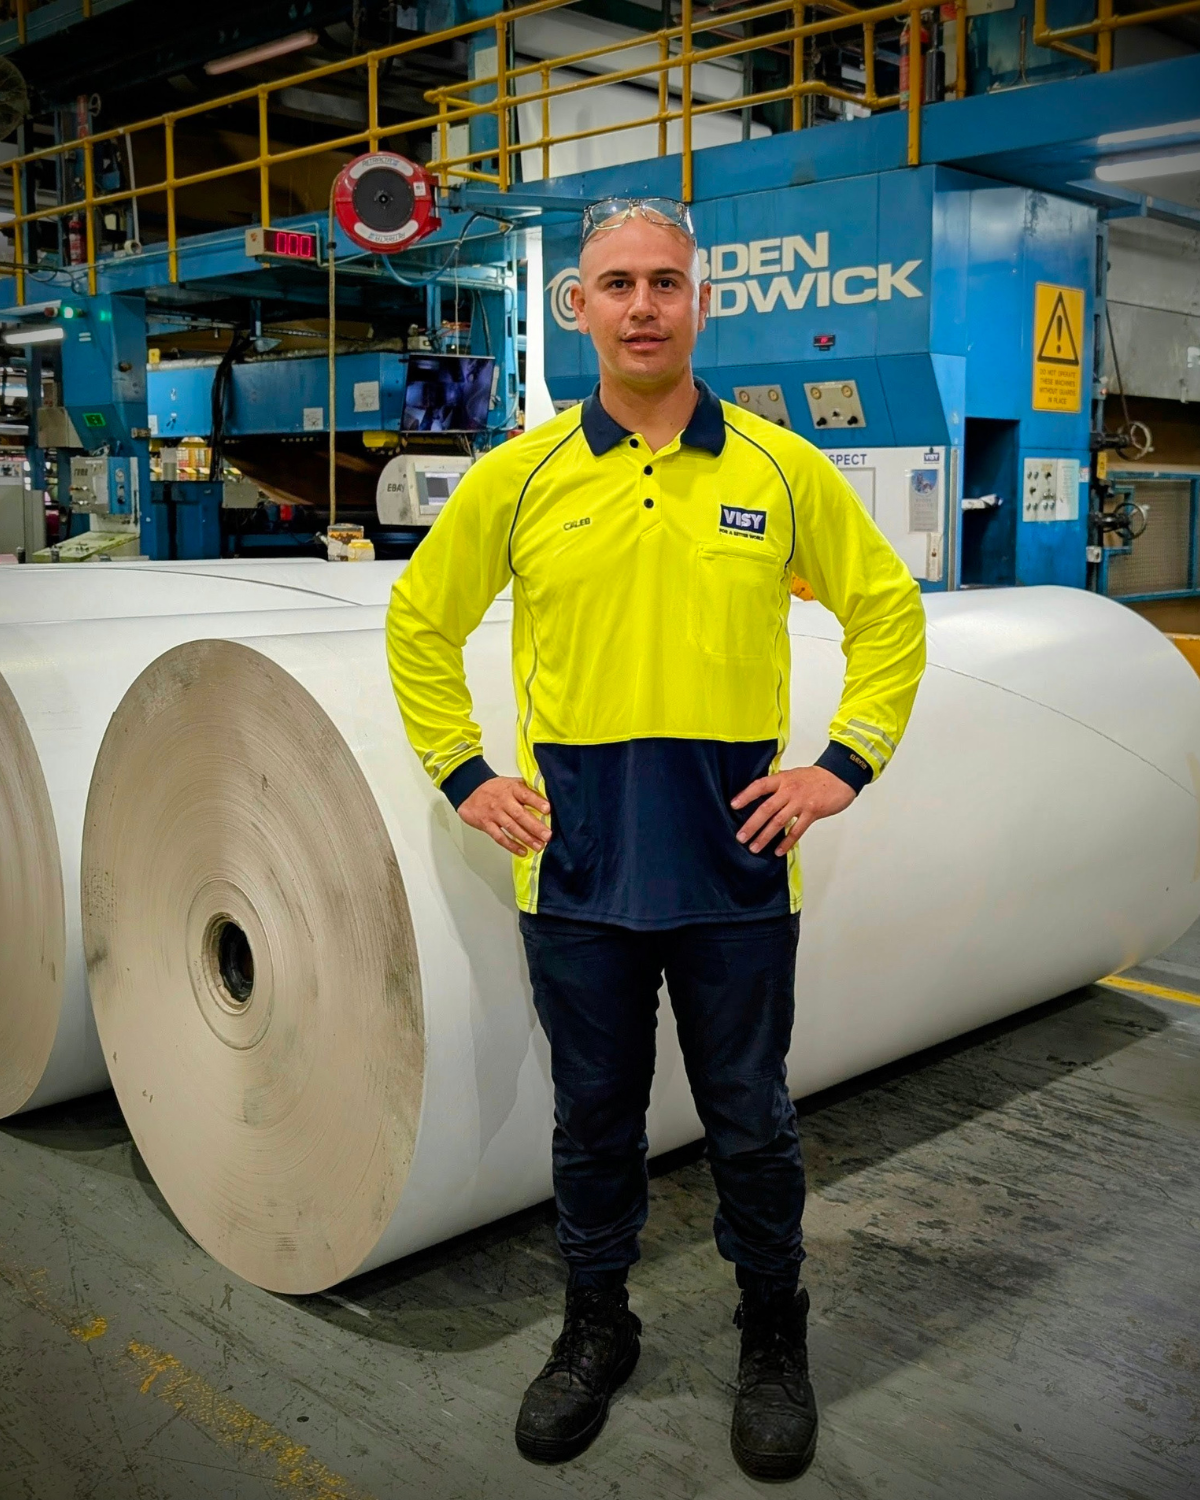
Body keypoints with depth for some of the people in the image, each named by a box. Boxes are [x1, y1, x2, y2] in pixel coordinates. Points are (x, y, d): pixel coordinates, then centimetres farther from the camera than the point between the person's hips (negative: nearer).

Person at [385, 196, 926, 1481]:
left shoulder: (782, 470, 0)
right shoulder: (519, 477, 0)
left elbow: (890, 611, 8)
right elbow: (419, 621, 10)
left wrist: (846, 762, 1)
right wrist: (464, 774, 4)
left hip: (736, 865, 0)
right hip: (576, 868, 1)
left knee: (750, 1121, 13)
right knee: (593, 1118, 15)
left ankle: (773, 1337, 35)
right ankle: (595, 1328, 37)